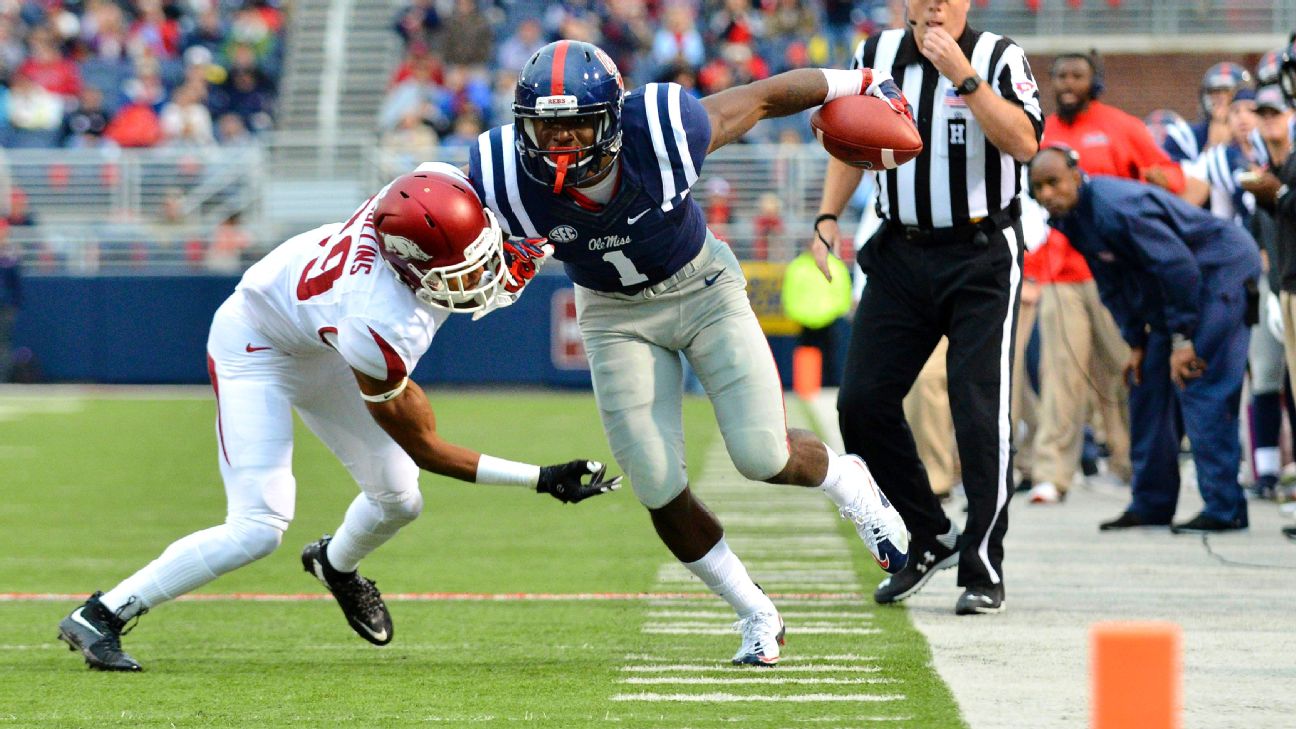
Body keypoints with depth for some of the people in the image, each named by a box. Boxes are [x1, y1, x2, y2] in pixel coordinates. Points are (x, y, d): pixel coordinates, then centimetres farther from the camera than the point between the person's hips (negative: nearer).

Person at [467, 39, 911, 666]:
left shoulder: (664, 129, -32)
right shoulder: (501, 179, -29)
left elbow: (763, 98, -15)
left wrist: (860, 84, -4)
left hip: (702, 289, -1)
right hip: (616, 317, 2)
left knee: (763, 458, -10)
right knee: (661, 493, -5)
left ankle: (844, 480, 27)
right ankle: (756, 617, 18)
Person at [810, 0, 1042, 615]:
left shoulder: (998, 58, -7)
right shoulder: (877, 56, 5)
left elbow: (1024, 143, -21)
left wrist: (963, 77, -25)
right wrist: (828, 218, 9)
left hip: (982, 259, -5)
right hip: (901, 253, 5)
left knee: (980, 413, -8)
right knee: (862, 403, 0)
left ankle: (981, 569, 1)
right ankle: (930, 539, 17)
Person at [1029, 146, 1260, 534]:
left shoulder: (1116, 207, -29)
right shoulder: (1068, 218, 1)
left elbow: (1177, 266, -28)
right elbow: (1112, 284, 12)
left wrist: (1183, 339, -24)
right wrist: (1136, 343, 7)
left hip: (1222, 267, -10)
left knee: (1200, 386, -17)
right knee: (1149, 384, 9)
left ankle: (1224, 508, -18)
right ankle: (1151, 504, 16)